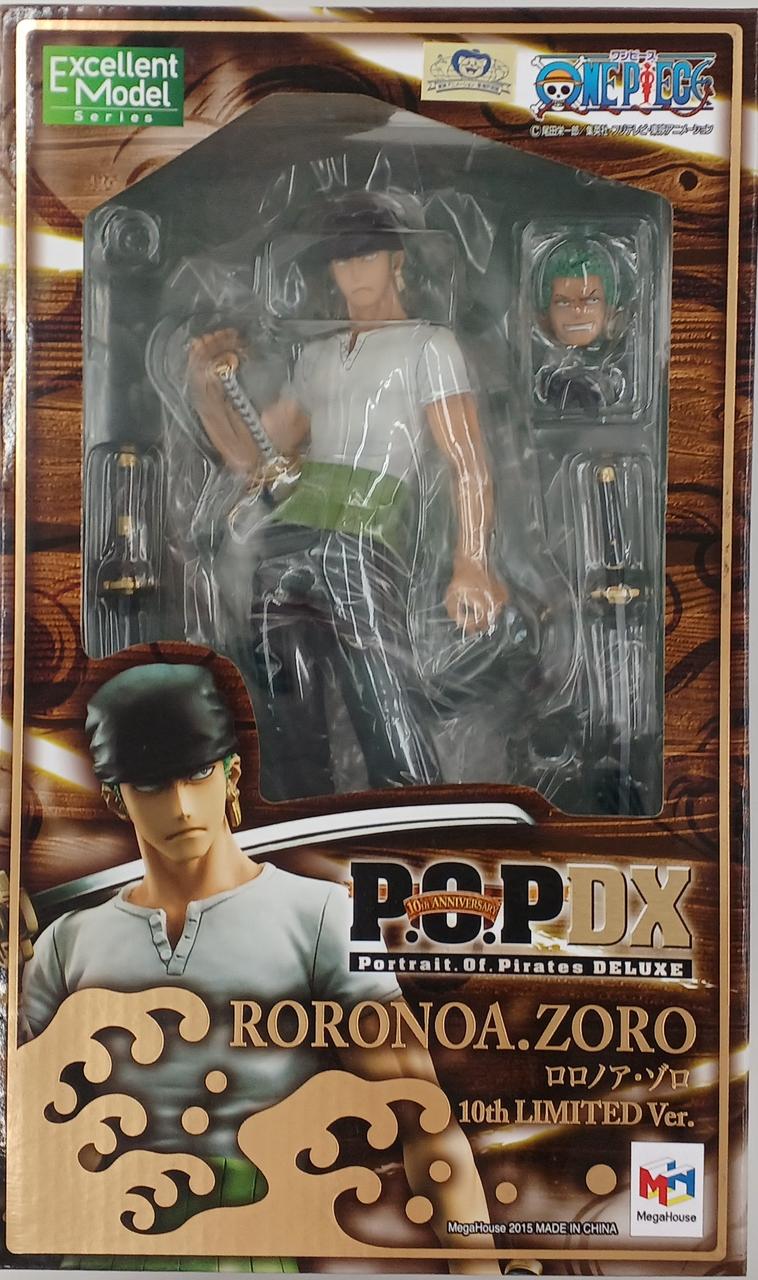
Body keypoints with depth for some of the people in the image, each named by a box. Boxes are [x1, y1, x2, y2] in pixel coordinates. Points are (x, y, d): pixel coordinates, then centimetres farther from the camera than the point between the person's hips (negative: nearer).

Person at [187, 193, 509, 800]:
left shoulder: (429, 345, 11)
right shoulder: (316, 356, 27)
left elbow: (468, 463, -2)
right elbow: (254, 457, 28)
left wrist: (473, 563, -18)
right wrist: (207, 386, 12)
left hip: (365, 547, -6)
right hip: (284, 543, 6)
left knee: (391, 722, -14)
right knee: (287, 733, 6)